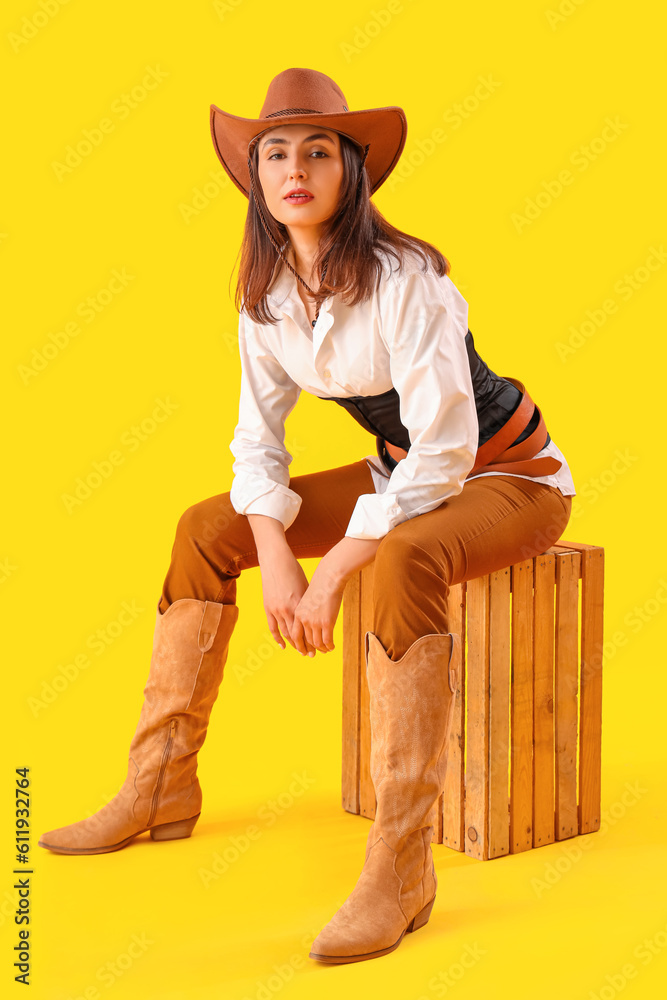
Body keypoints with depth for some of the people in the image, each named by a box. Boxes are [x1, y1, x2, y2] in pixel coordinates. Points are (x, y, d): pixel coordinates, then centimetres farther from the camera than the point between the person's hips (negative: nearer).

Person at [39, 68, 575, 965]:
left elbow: (444, 453, -29)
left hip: (508, 478, -7)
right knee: (205, 530, 0)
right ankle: (162, 790, 6)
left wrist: (332, 574, -26)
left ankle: (401, 867, -34)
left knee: (403, 563, -40)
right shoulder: (266, 293, -6)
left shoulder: (403, 280, -27)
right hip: (403, 474, 7)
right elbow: (259, 438, -1)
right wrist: (276, 559, -17)